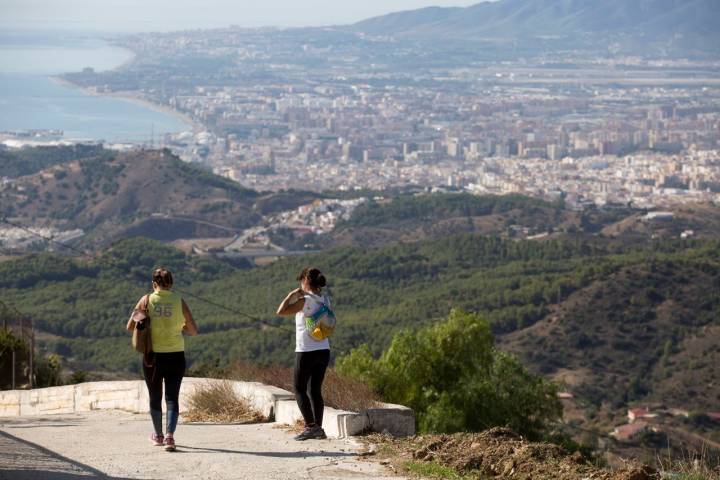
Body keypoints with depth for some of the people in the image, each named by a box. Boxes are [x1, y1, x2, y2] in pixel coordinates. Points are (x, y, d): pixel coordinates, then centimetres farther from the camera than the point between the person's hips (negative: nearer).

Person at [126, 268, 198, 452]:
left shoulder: (146, 301, -3)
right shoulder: (179, 302, -2)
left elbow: (130, 327, 1)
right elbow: (194, 331, 3)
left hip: (153, 356, 0)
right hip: (175, 356, 0)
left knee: (155, 398, 17)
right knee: (172, 398, 3)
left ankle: (158, 436, 29)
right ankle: (170, 435, -15)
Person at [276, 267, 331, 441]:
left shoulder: (305, 301, -14)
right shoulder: (325, 301, 6)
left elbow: (281, 312, -19)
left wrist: (292, 295, -5)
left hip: (306, 351, -7)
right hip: (323, 350, 7)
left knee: (300, 389, 1)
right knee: (316, 390, 13)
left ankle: (310, 426, -10)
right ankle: (318, 428, 11)